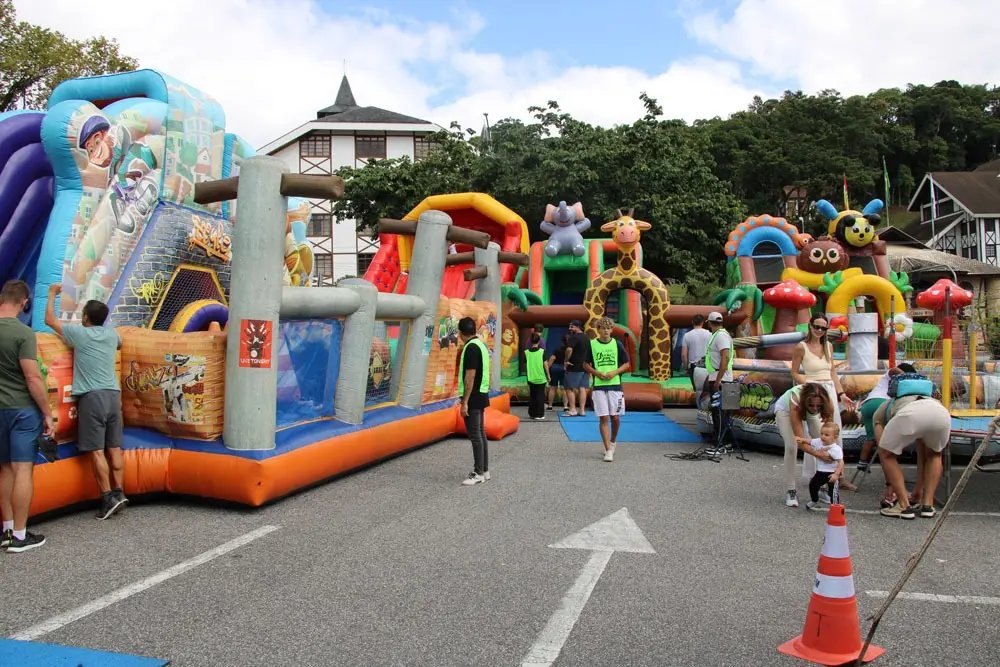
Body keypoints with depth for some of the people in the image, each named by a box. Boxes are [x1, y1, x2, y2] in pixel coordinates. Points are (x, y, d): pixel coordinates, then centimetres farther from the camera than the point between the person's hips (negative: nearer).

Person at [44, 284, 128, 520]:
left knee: (96, 450, -5)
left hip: (92, 396, -5)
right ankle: (119, 492, 8)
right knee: (114, 448, 8)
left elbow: (50, 320, 12)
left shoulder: (79, 333, -3)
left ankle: (109, 497, -9)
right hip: (113, 394, 5)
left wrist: (52, 294, 25)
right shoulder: (111, 334, 11)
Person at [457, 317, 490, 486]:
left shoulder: (471, 347, -18)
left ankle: (478, 473, -1)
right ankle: (484, 470, 19)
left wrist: (465, 402, -21)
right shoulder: (481, 345, 11)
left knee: (475, 435, -5)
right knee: (480, 433, 13)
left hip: (473, 397, -10)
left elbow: (470, 376, -22)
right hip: (480, 395, 10)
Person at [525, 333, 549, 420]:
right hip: (541, 378, -2)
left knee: (532, 396, 14)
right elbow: (545, 365, -7)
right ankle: (539, 414, 4)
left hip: (531, 378, 2)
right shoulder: (542, 351, -9)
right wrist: (548, 375, 4)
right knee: (540, 396, 5)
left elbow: (525, 365, 6)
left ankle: (532, 414, 17)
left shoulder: (526, 352, -2)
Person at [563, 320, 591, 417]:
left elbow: (569, 349, -28)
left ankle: (572, 410, -2)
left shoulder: (574, 337, -13)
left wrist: (566, 360, -16)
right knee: (582, 388, 8)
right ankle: (582, 410, 8)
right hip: (585, 366, 8)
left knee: (569, 388, 0)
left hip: (574, 367, -8)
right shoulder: (587, 337, 14)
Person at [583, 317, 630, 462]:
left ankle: (613, 441, 32)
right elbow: (586, 364, 10)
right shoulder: (592, 344, 2)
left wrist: (614, 372, -9)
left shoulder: (617, 344, 3)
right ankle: (608, 450, -1)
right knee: (604, 418, -4)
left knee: (615, 417, 4)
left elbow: (626, 364, 8)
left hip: (615, 385, 1)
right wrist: (596, 372, -8)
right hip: (599, 386, -1)